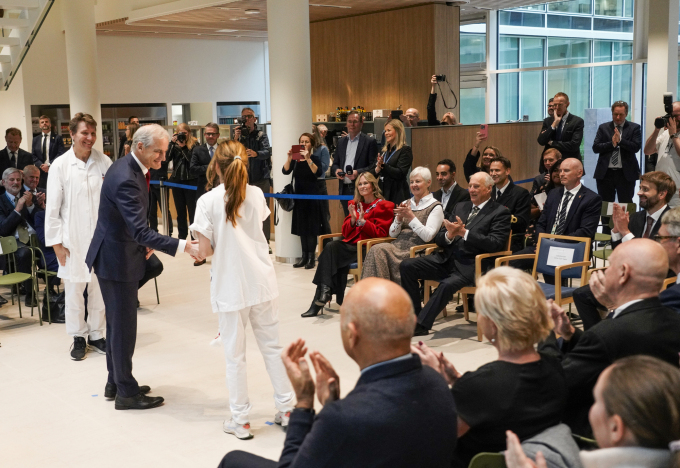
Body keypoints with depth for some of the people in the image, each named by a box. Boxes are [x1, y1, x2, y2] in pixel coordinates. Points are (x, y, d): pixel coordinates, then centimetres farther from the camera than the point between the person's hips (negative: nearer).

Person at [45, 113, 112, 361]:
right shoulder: (60, 166, -4)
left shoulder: (104, 162, -1)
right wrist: (57, 243, -3)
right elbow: (53, 208, -1)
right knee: (74, 289, 6)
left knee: (99, 288, 8)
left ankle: (96, 334, 25)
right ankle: (78, 337, 22)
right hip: (73, 239, -1)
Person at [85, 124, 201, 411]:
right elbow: (141, 231, -34)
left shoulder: (129, 167, 4)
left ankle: (115, 383, 32)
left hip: (118, 254, 10)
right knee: (123, 326, 1)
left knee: (117, 323, 19)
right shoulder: (126, 179, -28)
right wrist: (183, 247, -37)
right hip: (117, 260, -10)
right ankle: (126, 393, 13)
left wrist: (142, 243, 13)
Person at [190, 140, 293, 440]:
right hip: (263, 282, 4)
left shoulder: (208, 201, -11)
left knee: (235, 355, 7)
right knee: (272, 347, 15)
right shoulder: (256, 194, 2)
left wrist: (198, 248, 9)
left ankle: (240, 421, 15)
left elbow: (205, 251, -10)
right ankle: (286, 409, 23)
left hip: (230, 288, -4)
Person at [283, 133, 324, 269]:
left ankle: (311, 257, 0)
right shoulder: (295, 159, 7)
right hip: (299, 196, 5)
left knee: (311, 227, -4)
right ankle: (304, 256, 16)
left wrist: (308, 159, -28)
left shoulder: (314, 158, -5)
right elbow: (286, 171, -5)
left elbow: (318, 173, -23)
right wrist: (289, 158, -18)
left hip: (311, 197, -5)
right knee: (301, 227, 9)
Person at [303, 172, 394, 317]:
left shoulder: (384, 206, 3)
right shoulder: (355, 204, 20)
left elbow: (380, 233, -7)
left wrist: (363, 221, -16)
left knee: (330, 249, -27)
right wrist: (353, 219, -4)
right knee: (331, 246, -28)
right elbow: (345, 232, 15)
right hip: (350, 245, 6)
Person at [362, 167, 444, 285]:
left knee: (379, 251, -28)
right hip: (398, 245, 6)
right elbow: (392, 234, 16)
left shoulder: (435, 207, 2)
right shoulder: (406, 203, 20)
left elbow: (428, 236, -12)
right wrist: (399, 218, -2)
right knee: (376, 250, -26)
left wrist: (411, 216, -13)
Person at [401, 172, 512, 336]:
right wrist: (449, 235, -8)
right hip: (447, 259, 7)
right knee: (407, 266, -13)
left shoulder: (500, 212, 3)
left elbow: (496, 243, -12)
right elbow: (439, 238, 18)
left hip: (471, 265, -6)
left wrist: (464, 233, -17)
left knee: (448, 284, -36)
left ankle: (420, 326, -25)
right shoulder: (461, 207, 21)